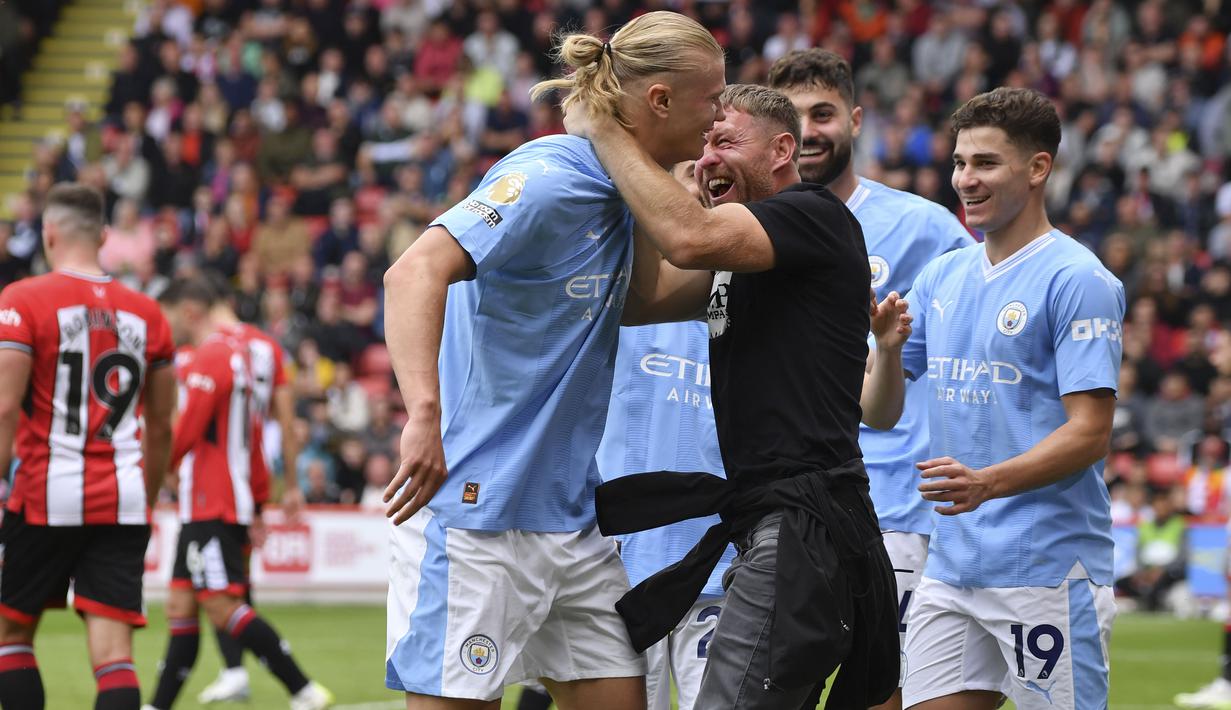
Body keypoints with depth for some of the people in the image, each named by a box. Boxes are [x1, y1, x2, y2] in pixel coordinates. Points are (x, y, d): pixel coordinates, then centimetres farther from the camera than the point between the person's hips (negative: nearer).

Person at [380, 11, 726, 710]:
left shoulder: (616, 195, 11)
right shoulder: (549, 178, -17)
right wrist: (425, 413, -41)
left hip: (572, 515, 9)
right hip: (477, 513, -9)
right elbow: (416, 272, -29)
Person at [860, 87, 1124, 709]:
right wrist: (886, 346, -6)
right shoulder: (941, 278, 13)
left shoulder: (1077, 280, -9)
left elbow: (1090, 433, -15)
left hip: (1049, 571, -7)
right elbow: (879, 413, 15)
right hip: (950, 566, 7)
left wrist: (988, 483, -28)